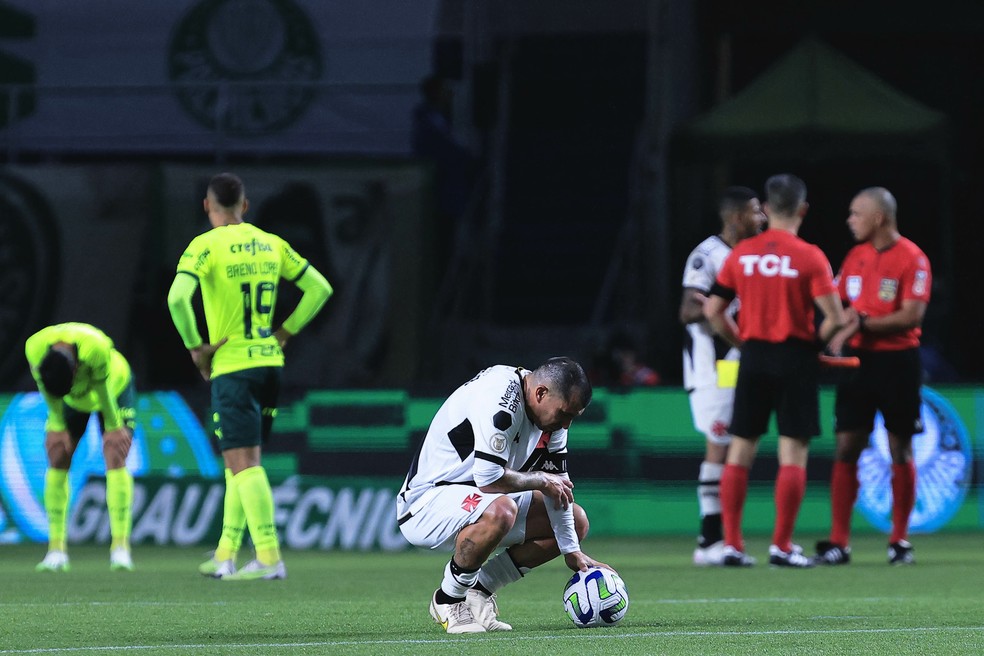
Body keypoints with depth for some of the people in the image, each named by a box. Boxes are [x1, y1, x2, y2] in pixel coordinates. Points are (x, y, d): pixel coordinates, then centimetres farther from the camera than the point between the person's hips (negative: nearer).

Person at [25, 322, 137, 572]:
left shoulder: (97, 347, -42)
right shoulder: (34, 348, -32)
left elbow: (102, 390, -27)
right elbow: (49, 396, -17)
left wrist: (114, 426, -15)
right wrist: (58, 427, -8)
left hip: (114, 389, -3)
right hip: (71, 401, 3)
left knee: (115, 460, -16)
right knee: (57, 464, -8)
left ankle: (120, 546, -16)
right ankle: (57, 548, -5)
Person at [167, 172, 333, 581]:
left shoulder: (206, 246, -9)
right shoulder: (271, 244, 9)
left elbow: (177, 298, -23)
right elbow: (319, 288, 12)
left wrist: (195, 347, -11)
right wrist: (285, 333, 14)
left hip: (231, 367, -6)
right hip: (270, 362, 6)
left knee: (244, 464, -8)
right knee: (240, 463, 15)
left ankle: (269, 558, -17)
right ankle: (225, 557, 18)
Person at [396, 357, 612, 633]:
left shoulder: (551, 409, 2)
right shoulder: (499, 399, -27)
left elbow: (558, 484, 8)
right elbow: (488, 477, -33)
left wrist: (572, 551, 4)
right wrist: (541, 481, -17)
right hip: (426, 504, -10)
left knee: (577, 521, 8)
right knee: (499, 510, -40)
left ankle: (478, 590, 6)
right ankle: (448, 600, -15)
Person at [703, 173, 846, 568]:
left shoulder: (741, 254, 3)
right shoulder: (809, 257, -8)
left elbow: (712, 310, 5)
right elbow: (834, 317, -13)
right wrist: (815, 342, 4)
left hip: (753, 357, 4)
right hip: (795, 357, -4)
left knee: (740, 448, 9)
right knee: (793, 452, 0)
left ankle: (732, 543, 7)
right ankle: (782, 546, -2)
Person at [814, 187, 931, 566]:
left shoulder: (912, 259, -8)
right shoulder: (856, 257, 11)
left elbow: (912, 315, -16)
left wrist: (862, 323, -15)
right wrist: (843, 328, -8)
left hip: (898, 361, -5)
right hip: (858, 360, 5)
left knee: (900, 451, 2)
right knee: (846, 449, -1)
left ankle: (899, 541, 10)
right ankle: (839, 542, 0)